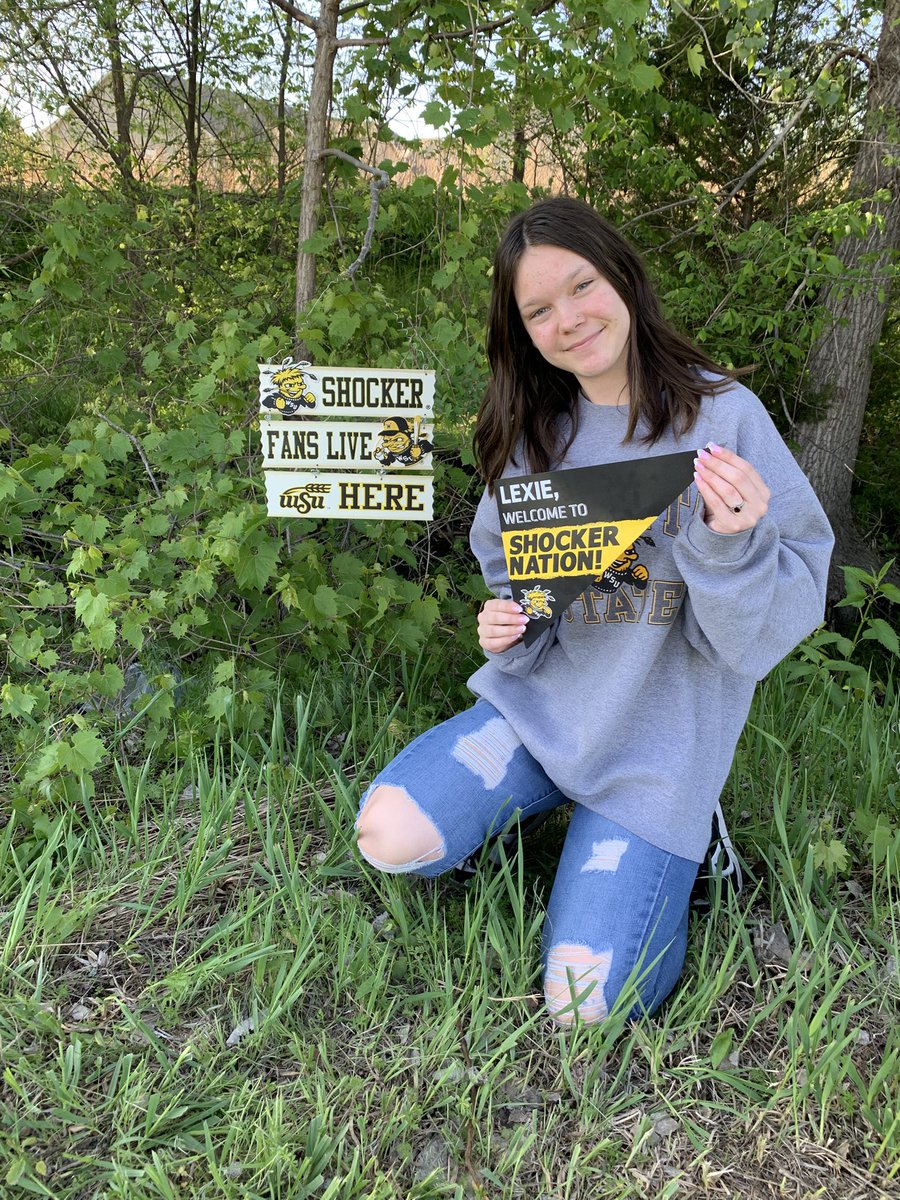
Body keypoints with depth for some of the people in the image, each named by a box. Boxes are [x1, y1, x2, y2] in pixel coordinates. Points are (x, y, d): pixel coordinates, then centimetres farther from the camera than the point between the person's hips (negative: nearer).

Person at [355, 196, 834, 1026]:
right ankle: (546, 811, 12)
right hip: (540, 706, 4)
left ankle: (670, 849, 18)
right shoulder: (533, 432, 4)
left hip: (659, 740, -3)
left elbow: (780, 619, -11)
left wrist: (732, 544, -32)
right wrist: (505, 631, -8)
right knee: (389, 835, -18)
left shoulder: (723, 415, -10)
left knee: (583, 1004, -10)